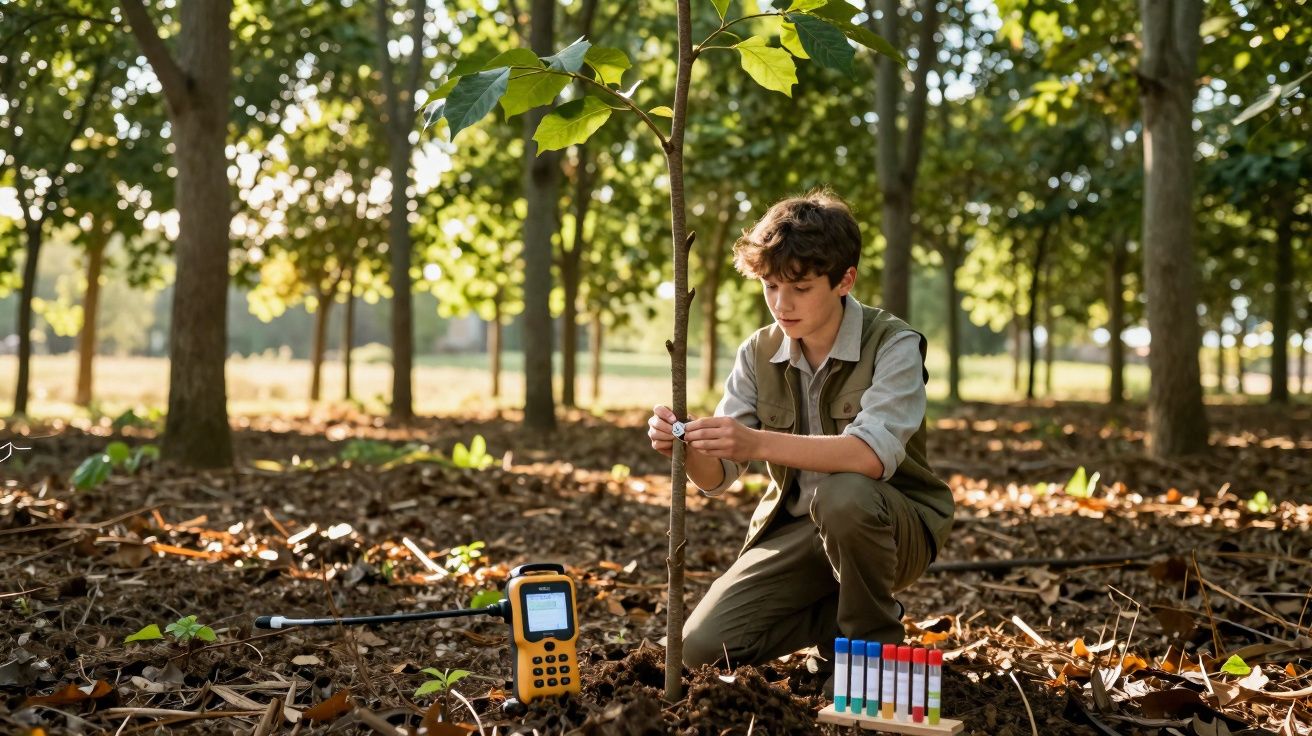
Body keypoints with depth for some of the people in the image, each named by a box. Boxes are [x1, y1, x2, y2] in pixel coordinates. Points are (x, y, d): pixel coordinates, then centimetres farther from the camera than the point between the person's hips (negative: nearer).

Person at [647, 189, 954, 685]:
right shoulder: (759, 355, -2)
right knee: (701, 647, -13)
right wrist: (687, 446, -29)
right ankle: (836, 615, 12)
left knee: (841, 494, -38)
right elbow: (717, 477, -5)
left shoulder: (892, 345, -17)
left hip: (896, 527, -4)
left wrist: (759, 443, -46)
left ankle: (872, 640, -11)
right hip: (795, 529, 4)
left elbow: (874, 453, -35)